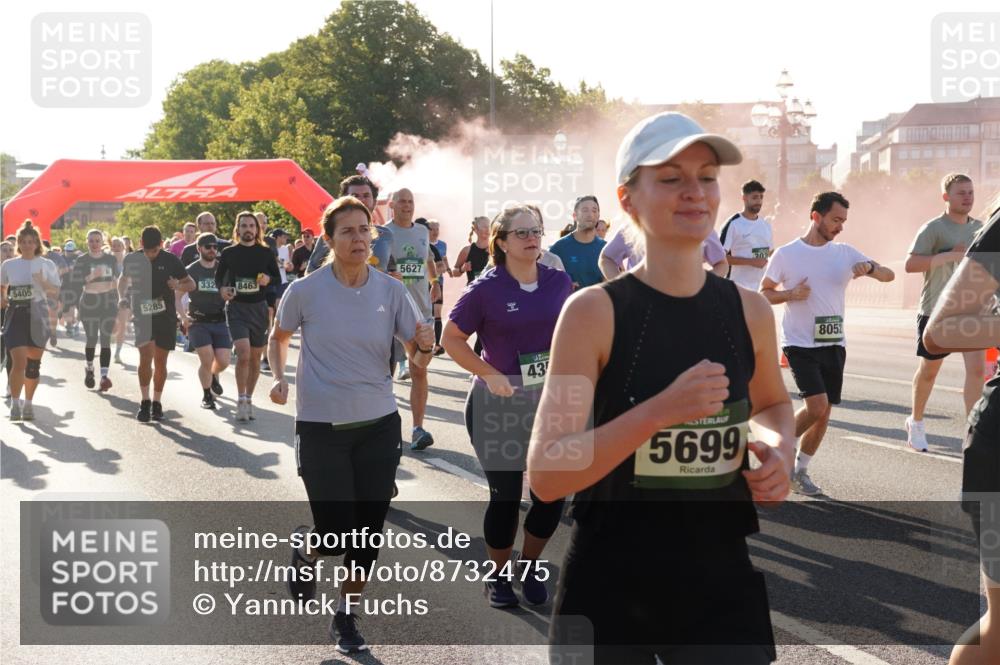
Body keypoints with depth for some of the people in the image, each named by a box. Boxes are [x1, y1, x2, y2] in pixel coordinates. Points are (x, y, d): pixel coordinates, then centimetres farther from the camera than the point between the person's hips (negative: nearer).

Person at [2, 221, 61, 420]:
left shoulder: (47, 265, 2)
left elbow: (55, 293, 0)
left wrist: (43, 283, -18)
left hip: (38, 315, 0)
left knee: (34, 363, 7)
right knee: (19, 361, -13)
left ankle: (28, 403, 22)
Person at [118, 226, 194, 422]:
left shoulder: (170, 260, -5)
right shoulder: (132, 260, -1)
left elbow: (190, 284, 2)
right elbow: (123, 278, 19)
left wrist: (178, 286, -19)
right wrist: (122, 296, 3)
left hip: (166, 316, 0)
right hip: (141, 315, 0)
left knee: (160, 362, 6)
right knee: (145, 357, -15)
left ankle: (157, 403, 19)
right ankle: (145, 402, -5)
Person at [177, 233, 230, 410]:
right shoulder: (190, 271, 2)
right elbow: (177, 297, 6)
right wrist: (183, 316, -8)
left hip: (220, 321, 2)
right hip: (198, 322, -2)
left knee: (223, 361, -7)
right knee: (207, 360, -14)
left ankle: (213, 376, 31)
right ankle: (206, 395, 10)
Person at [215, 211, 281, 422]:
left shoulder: (266, 252, 4)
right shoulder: (228, 253, 2)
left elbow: (278, 278, 11)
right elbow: (219, 276, 11)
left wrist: (268, 279, -12)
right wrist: (222, 289, -11)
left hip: (259, 308, 2)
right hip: (236, 307, -2)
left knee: (255, 358, 9)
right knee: (243, 354, -17)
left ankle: (248, 400, 23)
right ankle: (241, 401, -7)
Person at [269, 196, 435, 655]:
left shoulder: (391, 290, -2)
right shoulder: (305, 291, -8)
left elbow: (417, 359, 1)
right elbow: (278, 337, 11)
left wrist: (424, 347, -22)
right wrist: (277, 377, -6)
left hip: (379, 426, 2)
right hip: (321, 428, -2)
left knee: (368, 531, 5)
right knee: (336, 534, -5)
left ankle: (347, 616, 28)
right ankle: (305, 548, 33)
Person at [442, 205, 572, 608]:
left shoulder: (560, 283, 1)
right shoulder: (486, 290, -10)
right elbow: (452, 339, -6)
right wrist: (490, 374, -17)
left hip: (552, 404, 4)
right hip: (498, 406, -3)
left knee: (554, 492, 4)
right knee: (505, 495, 5)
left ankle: (530, 565, 29)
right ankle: (497, 576, 25)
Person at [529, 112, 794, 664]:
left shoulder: (748, 311, 0)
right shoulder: (594, 312, -12)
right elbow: (546, 475, -18)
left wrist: (779, 449, 0)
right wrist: (660, 410, -28)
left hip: (722, 587, 3)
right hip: (606, 591, -3)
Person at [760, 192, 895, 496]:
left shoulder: (845, 253, 6)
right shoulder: (786, 254, -4)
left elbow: (889, 275, 8)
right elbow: (764, 293, 4)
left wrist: (869, 267, -14)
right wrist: (792, 294, -15)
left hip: (834, 345, 5)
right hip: (800, 344, -5)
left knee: (824, 413, 6)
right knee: (817, 406, -18)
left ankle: (800, 471, 22)